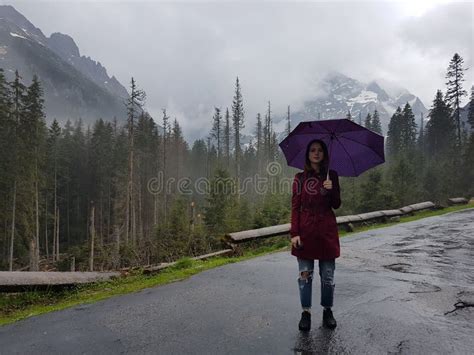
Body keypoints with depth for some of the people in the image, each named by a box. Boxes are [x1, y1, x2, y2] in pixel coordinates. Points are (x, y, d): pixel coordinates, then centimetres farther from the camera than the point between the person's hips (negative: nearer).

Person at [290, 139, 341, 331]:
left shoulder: (332, 176, 5)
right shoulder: (300, 178, 0)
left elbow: (337, 205, 4)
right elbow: (295, 207, -2)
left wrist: (331, 190, -15)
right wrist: (294, 233, -9)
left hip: (327, 230, 1)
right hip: (305, 230, -1)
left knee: (328, 275, 9)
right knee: (305, 274, 6)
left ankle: (327, 311, 28)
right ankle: (306, 312, 21)